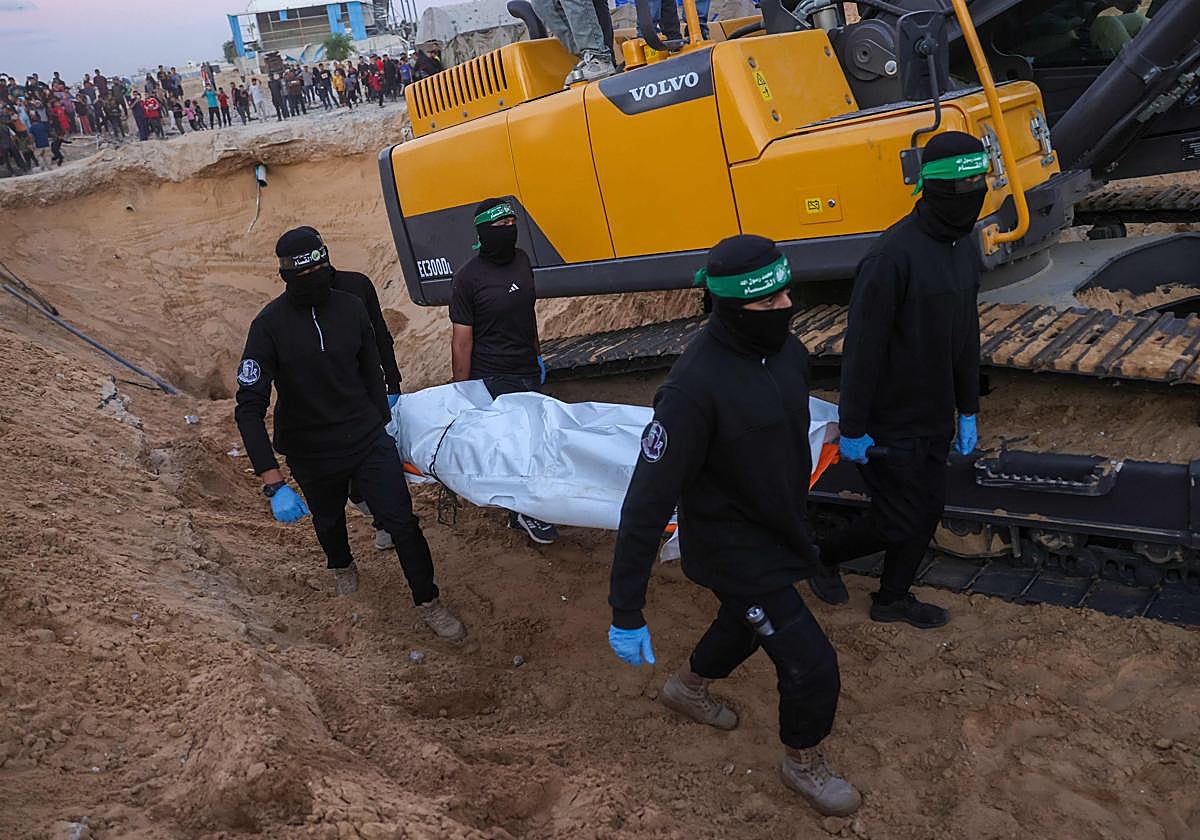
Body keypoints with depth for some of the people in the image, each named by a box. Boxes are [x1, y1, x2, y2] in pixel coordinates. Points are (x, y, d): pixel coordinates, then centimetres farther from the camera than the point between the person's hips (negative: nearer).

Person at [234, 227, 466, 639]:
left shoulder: (351, 307, -8)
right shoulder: (270, 324, -19)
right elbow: (249, 408, -23)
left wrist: (385, 426, 17)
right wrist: (274, 484, -31)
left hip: (369, 439, 1)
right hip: (313, 454, -1)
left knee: (402, 522, -2)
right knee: (329, 519, 24)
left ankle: (429, 604, 19)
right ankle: (342, 566, 58)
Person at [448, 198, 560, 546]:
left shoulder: (521, 259, 6)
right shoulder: (467, 277, -13)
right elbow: (461, 341, -12)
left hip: (527, 370, 6)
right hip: (493, 379, -6)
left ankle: (524, 508, 20)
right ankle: (523, 512, 8)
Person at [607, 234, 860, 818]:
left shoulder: (785, 350, -9)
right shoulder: (694, 388, -34)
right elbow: (647, 502, -30)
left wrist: (801, 519, 23)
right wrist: (626, 612, -27)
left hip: (780, 531, 8)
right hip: (735, 551, -8)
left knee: (746, 623, 30)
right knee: (813, 667, -1)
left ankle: (688, 688, 60)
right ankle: (803, 764, 31)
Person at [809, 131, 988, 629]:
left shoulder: (964, 248, 5)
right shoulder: (894, 255, -24)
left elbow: (966, 336, 14)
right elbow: (862, 348, -22)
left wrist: (968, 412, 16)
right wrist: (852, 428, -18)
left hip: (935, 420, 8)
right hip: (890, 425, -8)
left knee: (928, 513, 16)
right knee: (899, 523, 1)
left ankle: (893, 598, 36)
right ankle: (824, 555, 28)